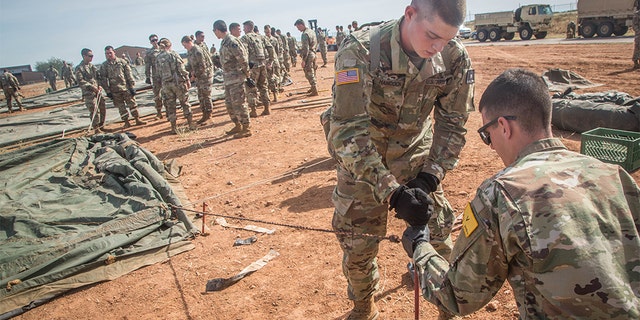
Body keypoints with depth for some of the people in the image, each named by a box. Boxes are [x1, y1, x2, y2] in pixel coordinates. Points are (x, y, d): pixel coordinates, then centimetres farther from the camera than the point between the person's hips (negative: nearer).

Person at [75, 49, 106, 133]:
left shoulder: (92, 66, 15)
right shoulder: (79, 68, -6)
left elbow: (98, 76, 19)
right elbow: (80, 81, -14)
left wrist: (100, 85, 2)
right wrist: (92, 87, -20)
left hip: (98, 91, 7)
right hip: (89, 93, -7)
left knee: (103, 109, 11)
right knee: (94, 111, -9)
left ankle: (102, 126, 25)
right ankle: (96, 129, -1)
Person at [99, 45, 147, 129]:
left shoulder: (122, 62, 3)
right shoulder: (104, 66, 3)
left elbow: (129, 75, 2)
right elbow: (103, 80, 2)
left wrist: (132, 86, -4)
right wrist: (108, 91, -4)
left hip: (126, 88, 0)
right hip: (115, 91, 0)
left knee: (132, 104, 2)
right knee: (121, 107, 6)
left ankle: (137, 120, 12)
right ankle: (126, 123, 14)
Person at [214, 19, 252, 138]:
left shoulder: (231, 41, -17)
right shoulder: (224, 42, 13)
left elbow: (243, 59, -19)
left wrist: (246, 74, -13)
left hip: (236, 78, -10)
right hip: (228, 78, 10)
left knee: (239, 104, -5)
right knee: (229, 103, 16)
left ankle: (246, 128, 3)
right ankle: (238, 125, 27)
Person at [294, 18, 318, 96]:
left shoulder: (305, 34, -18)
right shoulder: (311, 31, 11)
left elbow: (305, 48, -22)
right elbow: (316, 43, 19)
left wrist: (303, 59, -21)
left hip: (308, 55, -9)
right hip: (313, 53, 9)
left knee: (309, 73, -4)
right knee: (312, 72, 19)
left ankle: (315, 91, -4)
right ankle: (313, 87, 32)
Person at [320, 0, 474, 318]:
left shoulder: (455, 57, -16)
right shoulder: (360, 51, -28)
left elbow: (452, 124, -6)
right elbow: (348, 131, -31)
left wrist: (428, 179, -18)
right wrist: (391, 192, -35)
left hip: (416, 154, 3)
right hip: (361, 159, -2)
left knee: (438, 234, 6)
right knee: (357, 243, 4)